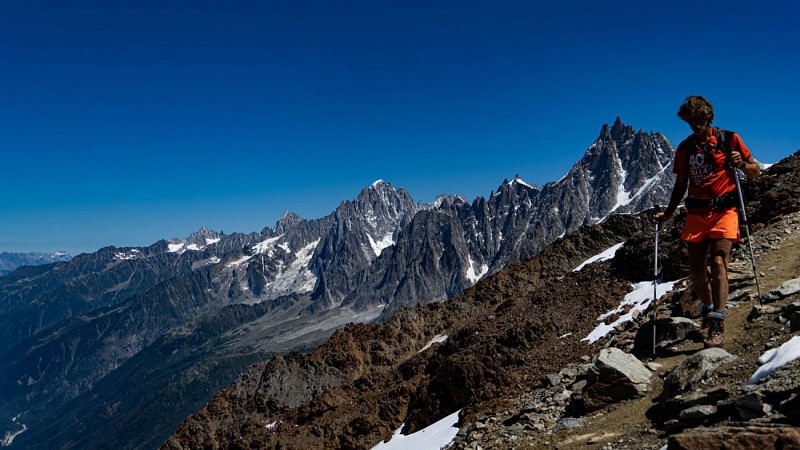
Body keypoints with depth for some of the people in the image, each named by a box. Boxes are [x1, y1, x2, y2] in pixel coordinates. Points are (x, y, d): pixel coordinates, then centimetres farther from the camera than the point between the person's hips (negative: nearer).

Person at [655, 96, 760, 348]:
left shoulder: (729, 139, 2)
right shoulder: (685, 148, 11)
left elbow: (755, 171, 6)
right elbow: (680, 185, 16)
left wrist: (741, 164, -16)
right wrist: (668, 213, 7)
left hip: (724, 211, -4)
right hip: (697, 213, 4)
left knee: (718, 262, -18)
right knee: (696, 269, 4)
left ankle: (717, 325, -21)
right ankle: (708, 311, 28)